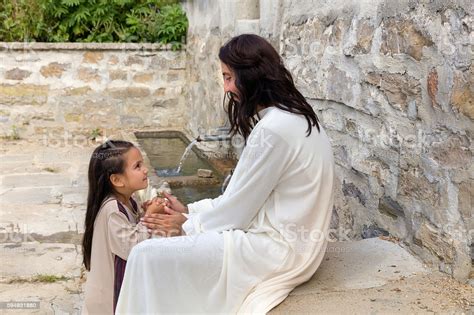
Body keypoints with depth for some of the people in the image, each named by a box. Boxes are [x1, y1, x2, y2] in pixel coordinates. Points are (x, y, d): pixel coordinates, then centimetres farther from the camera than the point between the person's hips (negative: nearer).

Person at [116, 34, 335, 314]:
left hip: (276, 249, -10)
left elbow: (238, 209, -16)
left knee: (148, 256, -7)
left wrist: (188, 225, 1)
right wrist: (189, 211, 10)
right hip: (284, 236, 10)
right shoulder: (293, 116, 8)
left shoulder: (273, 130, -23)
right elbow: (244, 197, 11)